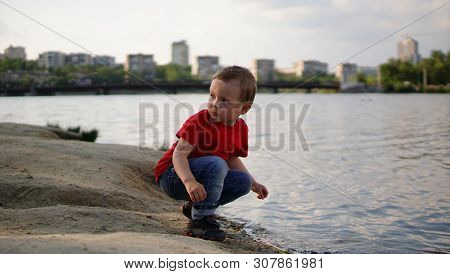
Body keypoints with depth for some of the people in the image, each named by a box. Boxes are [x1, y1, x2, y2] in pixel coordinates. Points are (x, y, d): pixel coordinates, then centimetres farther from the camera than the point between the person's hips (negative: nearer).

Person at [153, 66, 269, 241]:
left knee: (243, 182, 0)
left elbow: (232, 160, 17)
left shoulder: (241, 128, 1)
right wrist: (189, 181, -43)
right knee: (216, 164, -33)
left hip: (200, 177, 8)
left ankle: (194, 207, 10)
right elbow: (179, 153, -27)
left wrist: (253, 184, 14)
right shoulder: (199, 121, -21)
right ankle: (201, 220, -19)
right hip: (172, 175, -8)